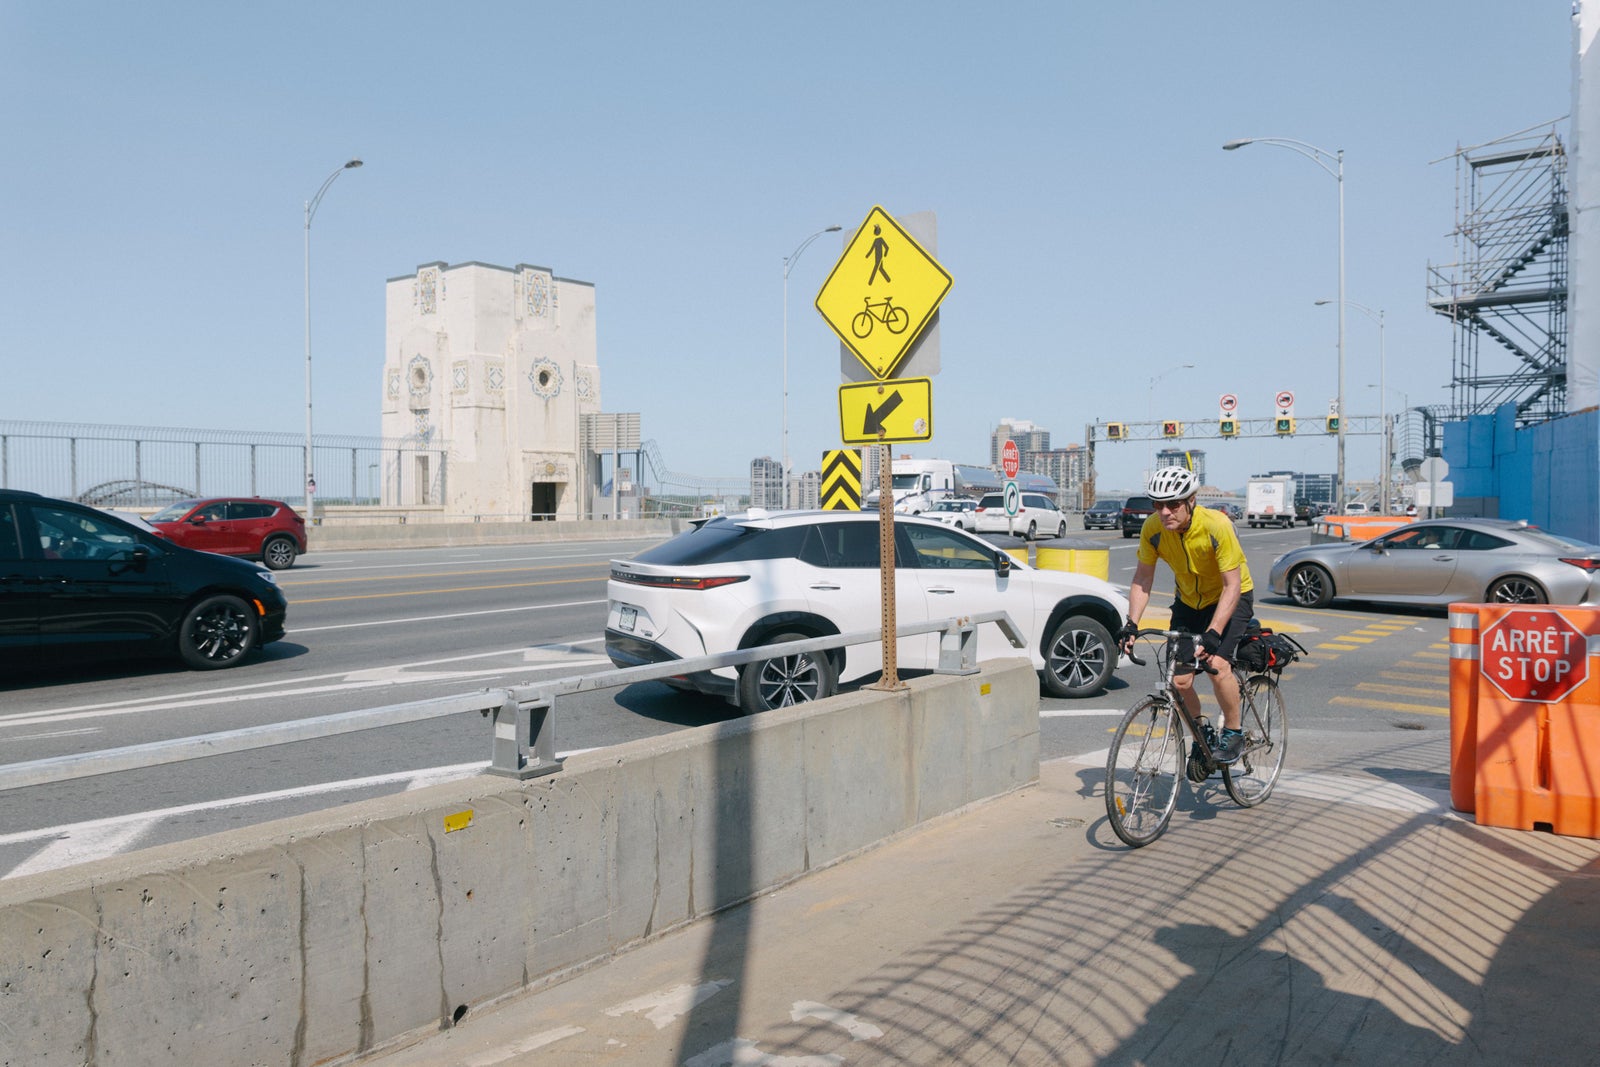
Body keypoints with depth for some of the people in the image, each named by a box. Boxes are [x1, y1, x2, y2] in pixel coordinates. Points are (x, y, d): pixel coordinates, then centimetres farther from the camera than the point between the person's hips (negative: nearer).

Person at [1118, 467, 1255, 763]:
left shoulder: (1216, 526, -31)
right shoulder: (1152, 528, -20)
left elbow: (1232, 585, -30)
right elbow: (1142, 578, -11)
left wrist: (1213, 632, -40)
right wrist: (1132, 624, -22)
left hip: (1230, 597, -4)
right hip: (1188, 601, 4)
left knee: (1217, 664, -25)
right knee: (1180, 680, -5)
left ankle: (1233, 733, -2)